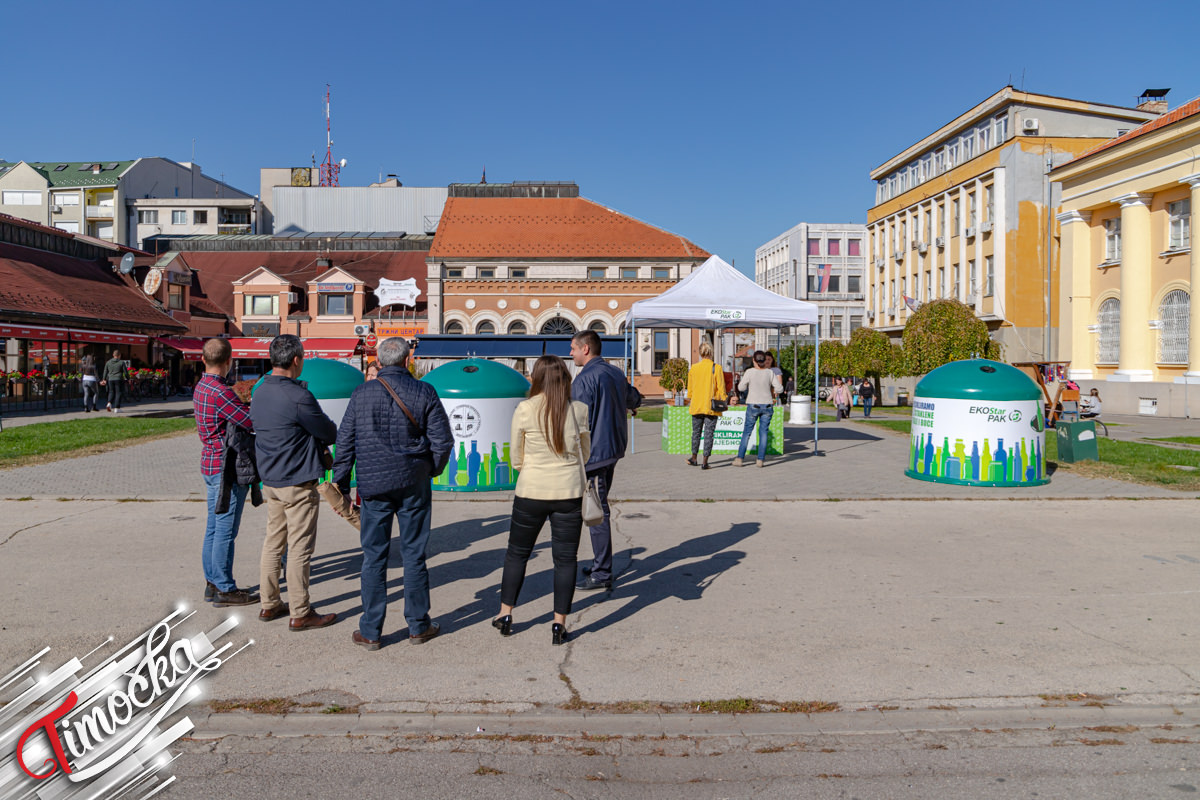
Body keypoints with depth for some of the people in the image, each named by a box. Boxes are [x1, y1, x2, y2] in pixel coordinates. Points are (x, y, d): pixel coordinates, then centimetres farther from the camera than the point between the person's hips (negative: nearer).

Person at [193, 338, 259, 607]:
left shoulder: (201, 387, 11)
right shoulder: (220, 392, -20)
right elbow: (253, 422, -24)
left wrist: (247, 407, 7)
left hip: (210, 463, 10)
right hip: (226, 467, -10)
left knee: (214, 527, 15)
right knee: (225, 529, -3)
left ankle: (212, 583, 24)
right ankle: (224, 590, 4)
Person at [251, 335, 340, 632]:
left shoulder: (259, 392, 8)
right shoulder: (297, 396, -20)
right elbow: (329, 433, -12)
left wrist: (317, 442, 12)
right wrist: (335, 434, 13)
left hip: (270, 480, 9)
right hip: (297, 482, -9)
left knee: (273, 543, 16)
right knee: (299, 548, -1)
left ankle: (269, 604, 26)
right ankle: (300, 613, 7)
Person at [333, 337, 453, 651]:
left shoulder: (362, 393, 0)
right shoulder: (424, 392, -3)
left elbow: (344, 442, 1)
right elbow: (443, 440, -3)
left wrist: (341, 486, 8)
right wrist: (431, 470, 15)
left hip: (374, 484, 0)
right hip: (414, 484, 0)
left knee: (374, 557, 6)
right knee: (414, 555, 9)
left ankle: (370, 632, 12)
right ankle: (418, 626, 19)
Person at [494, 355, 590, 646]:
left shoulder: (524, 410, -8)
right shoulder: (578, 409, -4)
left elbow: (516, 460, -1)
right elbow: (585, 455, 7)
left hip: (531, 491, 0)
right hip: (569, 492, 1)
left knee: (517, 553, 16)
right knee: (565, 558, 8)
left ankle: (505, 614, 25)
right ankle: (559, 624, 11)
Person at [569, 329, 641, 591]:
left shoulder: (585, 378, -16)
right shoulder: (616, 373, 11)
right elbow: (634, 397, 30)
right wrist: (631, 406, 53)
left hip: (594, 453, -9)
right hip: (614, 449, 9)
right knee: (599, 508, 18)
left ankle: (602, 574, 3)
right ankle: (600, 564, 26)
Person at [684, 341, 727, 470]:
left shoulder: (693, 368, -1)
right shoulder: (716, 368, -9)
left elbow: (690, 390, 6)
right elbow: (721, 388, -7)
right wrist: (724, 401, 5)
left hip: (697, 405, 3)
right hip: (712, 406, -2)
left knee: (696, 432, 17)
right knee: (708, 434, 3)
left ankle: (694, 458, 27)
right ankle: (705, 462, 2)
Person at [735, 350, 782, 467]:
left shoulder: (749, 372, -9)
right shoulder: (770, 373, -2)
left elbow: (741, 387, -6)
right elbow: (779, 389, -2)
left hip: (753, 405, -1)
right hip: (767, 405, 2)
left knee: (747, 432, 5)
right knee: (764, 432, 7)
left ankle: (740, 458, 4)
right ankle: (761, 459, 6)